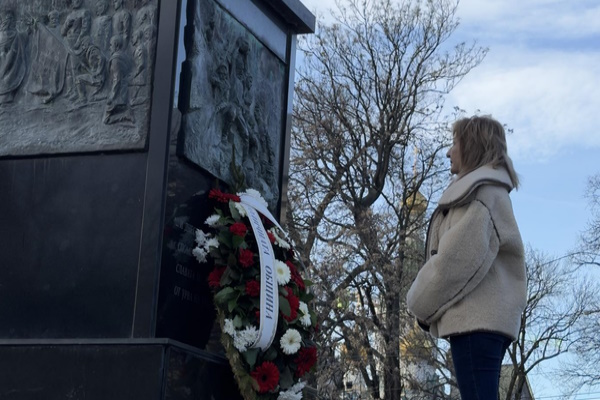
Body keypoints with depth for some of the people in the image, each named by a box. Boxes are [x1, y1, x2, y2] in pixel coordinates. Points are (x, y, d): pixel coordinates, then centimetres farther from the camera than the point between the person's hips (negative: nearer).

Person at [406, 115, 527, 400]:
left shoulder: (480, 190, -4)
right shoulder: (490, 190, 27)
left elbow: (459, 256, -14)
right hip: (488, 317, 10)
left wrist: (422, 304, -3)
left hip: (476, 317, -10)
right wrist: (427, 304, 14)